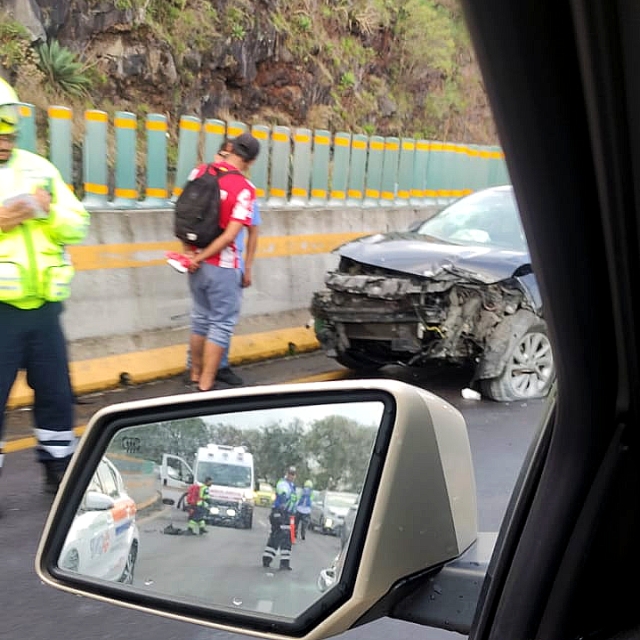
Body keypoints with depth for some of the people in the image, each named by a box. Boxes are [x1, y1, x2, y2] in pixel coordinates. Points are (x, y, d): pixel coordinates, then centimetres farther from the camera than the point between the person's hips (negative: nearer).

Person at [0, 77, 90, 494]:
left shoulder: (38, 168, 9)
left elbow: (79, 225, 8)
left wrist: (50, 212, -11)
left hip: (44, 307, 5)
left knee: (56, 394, 13)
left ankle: (60, 472, 28)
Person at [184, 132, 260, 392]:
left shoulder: (199, 172, 1)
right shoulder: (244, 188, -15)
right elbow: (230, 236, -20)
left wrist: (190, 252, 6)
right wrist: (199, 258, -11)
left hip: (197, 261, 6)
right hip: (222, 266, -6)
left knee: (200, 319, 19)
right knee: (221, 324, 5)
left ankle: (196, 375, 30)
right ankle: (206, 385, 5)